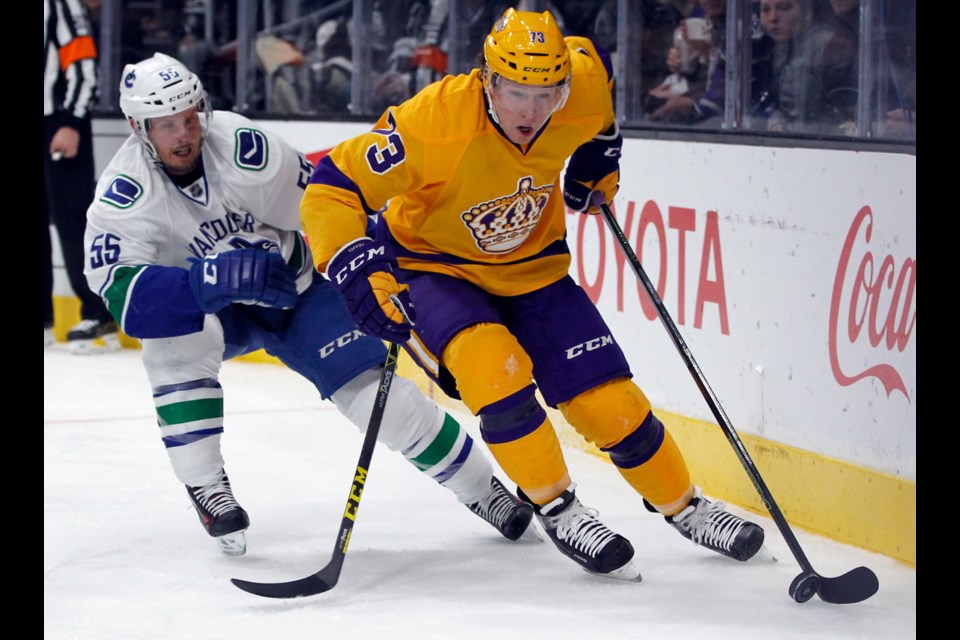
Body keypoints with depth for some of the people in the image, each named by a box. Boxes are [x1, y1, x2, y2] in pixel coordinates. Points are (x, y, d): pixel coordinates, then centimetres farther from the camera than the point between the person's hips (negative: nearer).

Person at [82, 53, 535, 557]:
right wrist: (210, 279, -49)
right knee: (171, 332, -32)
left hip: (298, 285, 0)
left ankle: (480, 487, 5)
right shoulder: (124, 190, -25)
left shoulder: (241, 146, -26)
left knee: (370, 385, -12)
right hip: (217, 311, 0)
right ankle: (205, 488, -20)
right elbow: (116, 284, -37)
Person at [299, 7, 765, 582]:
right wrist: (360, 271, -41)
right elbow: (331, 190, -30)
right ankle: (556, 506, -12)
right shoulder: (435, 122, -35)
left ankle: (684, 505, 23)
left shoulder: (582, 87, -21)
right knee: (494, 365, -31)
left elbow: (594, 60, 6)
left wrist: (601, 149, 4)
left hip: (531, 268, 4)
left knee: (610, 400, -2)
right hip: (434, 268, -3)